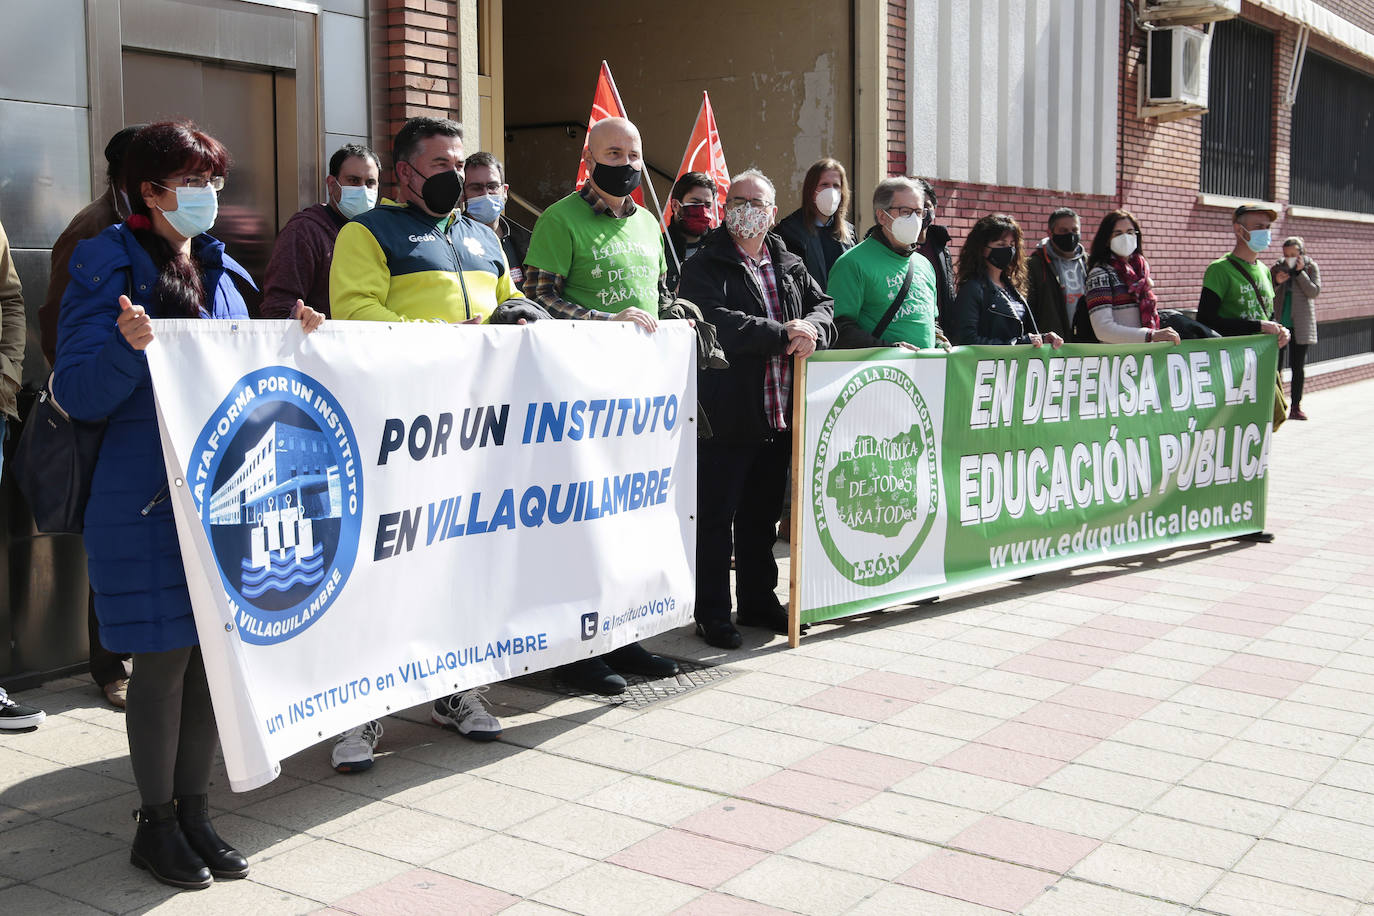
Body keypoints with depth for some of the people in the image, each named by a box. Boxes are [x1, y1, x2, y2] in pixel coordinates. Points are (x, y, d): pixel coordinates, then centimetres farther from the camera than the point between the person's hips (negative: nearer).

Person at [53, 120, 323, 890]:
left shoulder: (220, 269, 14)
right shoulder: (108, 268, -7)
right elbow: (78, 393, -12)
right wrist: (129, 345, -29)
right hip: (148, 498, -7)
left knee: (216, 652, 10)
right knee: (164, 659, 0)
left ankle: (194, 811, 24)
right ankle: (157, 823, 17)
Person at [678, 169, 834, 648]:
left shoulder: (790, 266, 17)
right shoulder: (704, 267, -4)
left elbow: (823, 305, 12)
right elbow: (719, 324, -19)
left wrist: (810, 330, -12)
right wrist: (783, 334, -17)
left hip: (778, 417, 6)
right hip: (726, 415, -6)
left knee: (762, 515, 17)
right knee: (715, 516, 0)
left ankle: (758, 600, 29)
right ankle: (712, 613, 9)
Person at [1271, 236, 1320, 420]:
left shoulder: (1310, 267, 2)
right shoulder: (1276, 269, 6)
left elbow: (1314, 292, -9)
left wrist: (1300, 272, -15)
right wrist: (1276, 282, -13)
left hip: (1300, 325, -1)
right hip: (1278, 322, 1)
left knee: (1297, 366, 1)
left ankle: (1296, 407, 7)